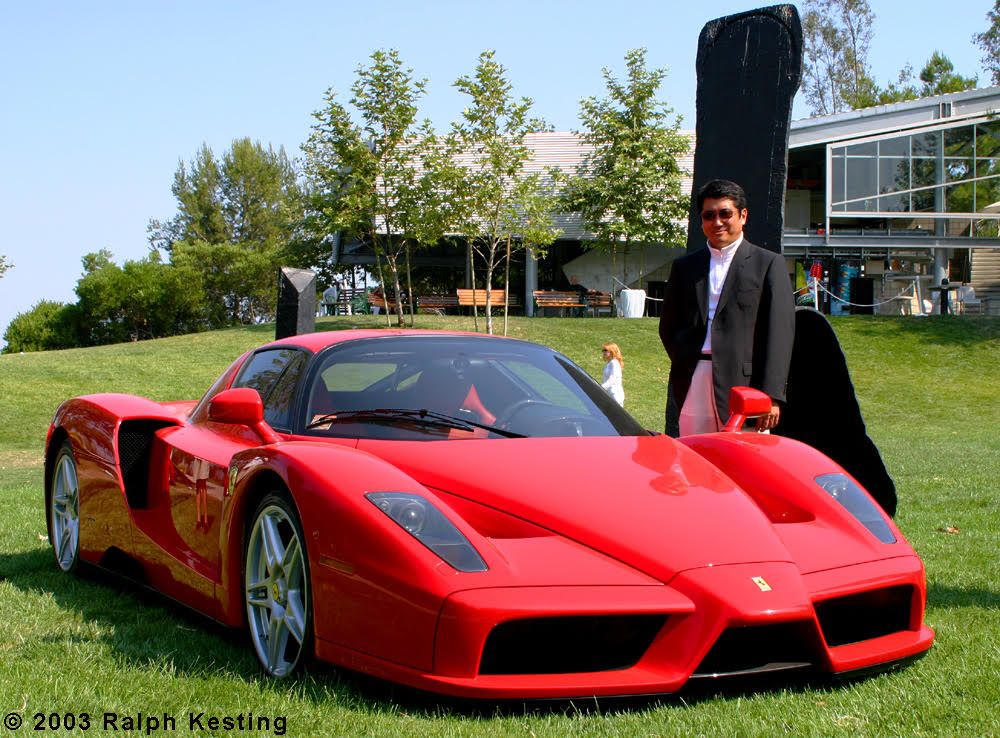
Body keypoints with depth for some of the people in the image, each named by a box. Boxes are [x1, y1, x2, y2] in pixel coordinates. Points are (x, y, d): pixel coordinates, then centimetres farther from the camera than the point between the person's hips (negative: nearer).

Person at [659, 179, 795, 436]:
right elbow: (668, 326, 22)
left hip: (743, 383, -3)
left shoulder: (768, 264, 5)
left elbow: (780, 333, -3)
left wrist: (772, 395, -12)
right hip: (692, 385, 4)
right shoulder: (684, 266, 18)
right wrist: (683, 362, 5)